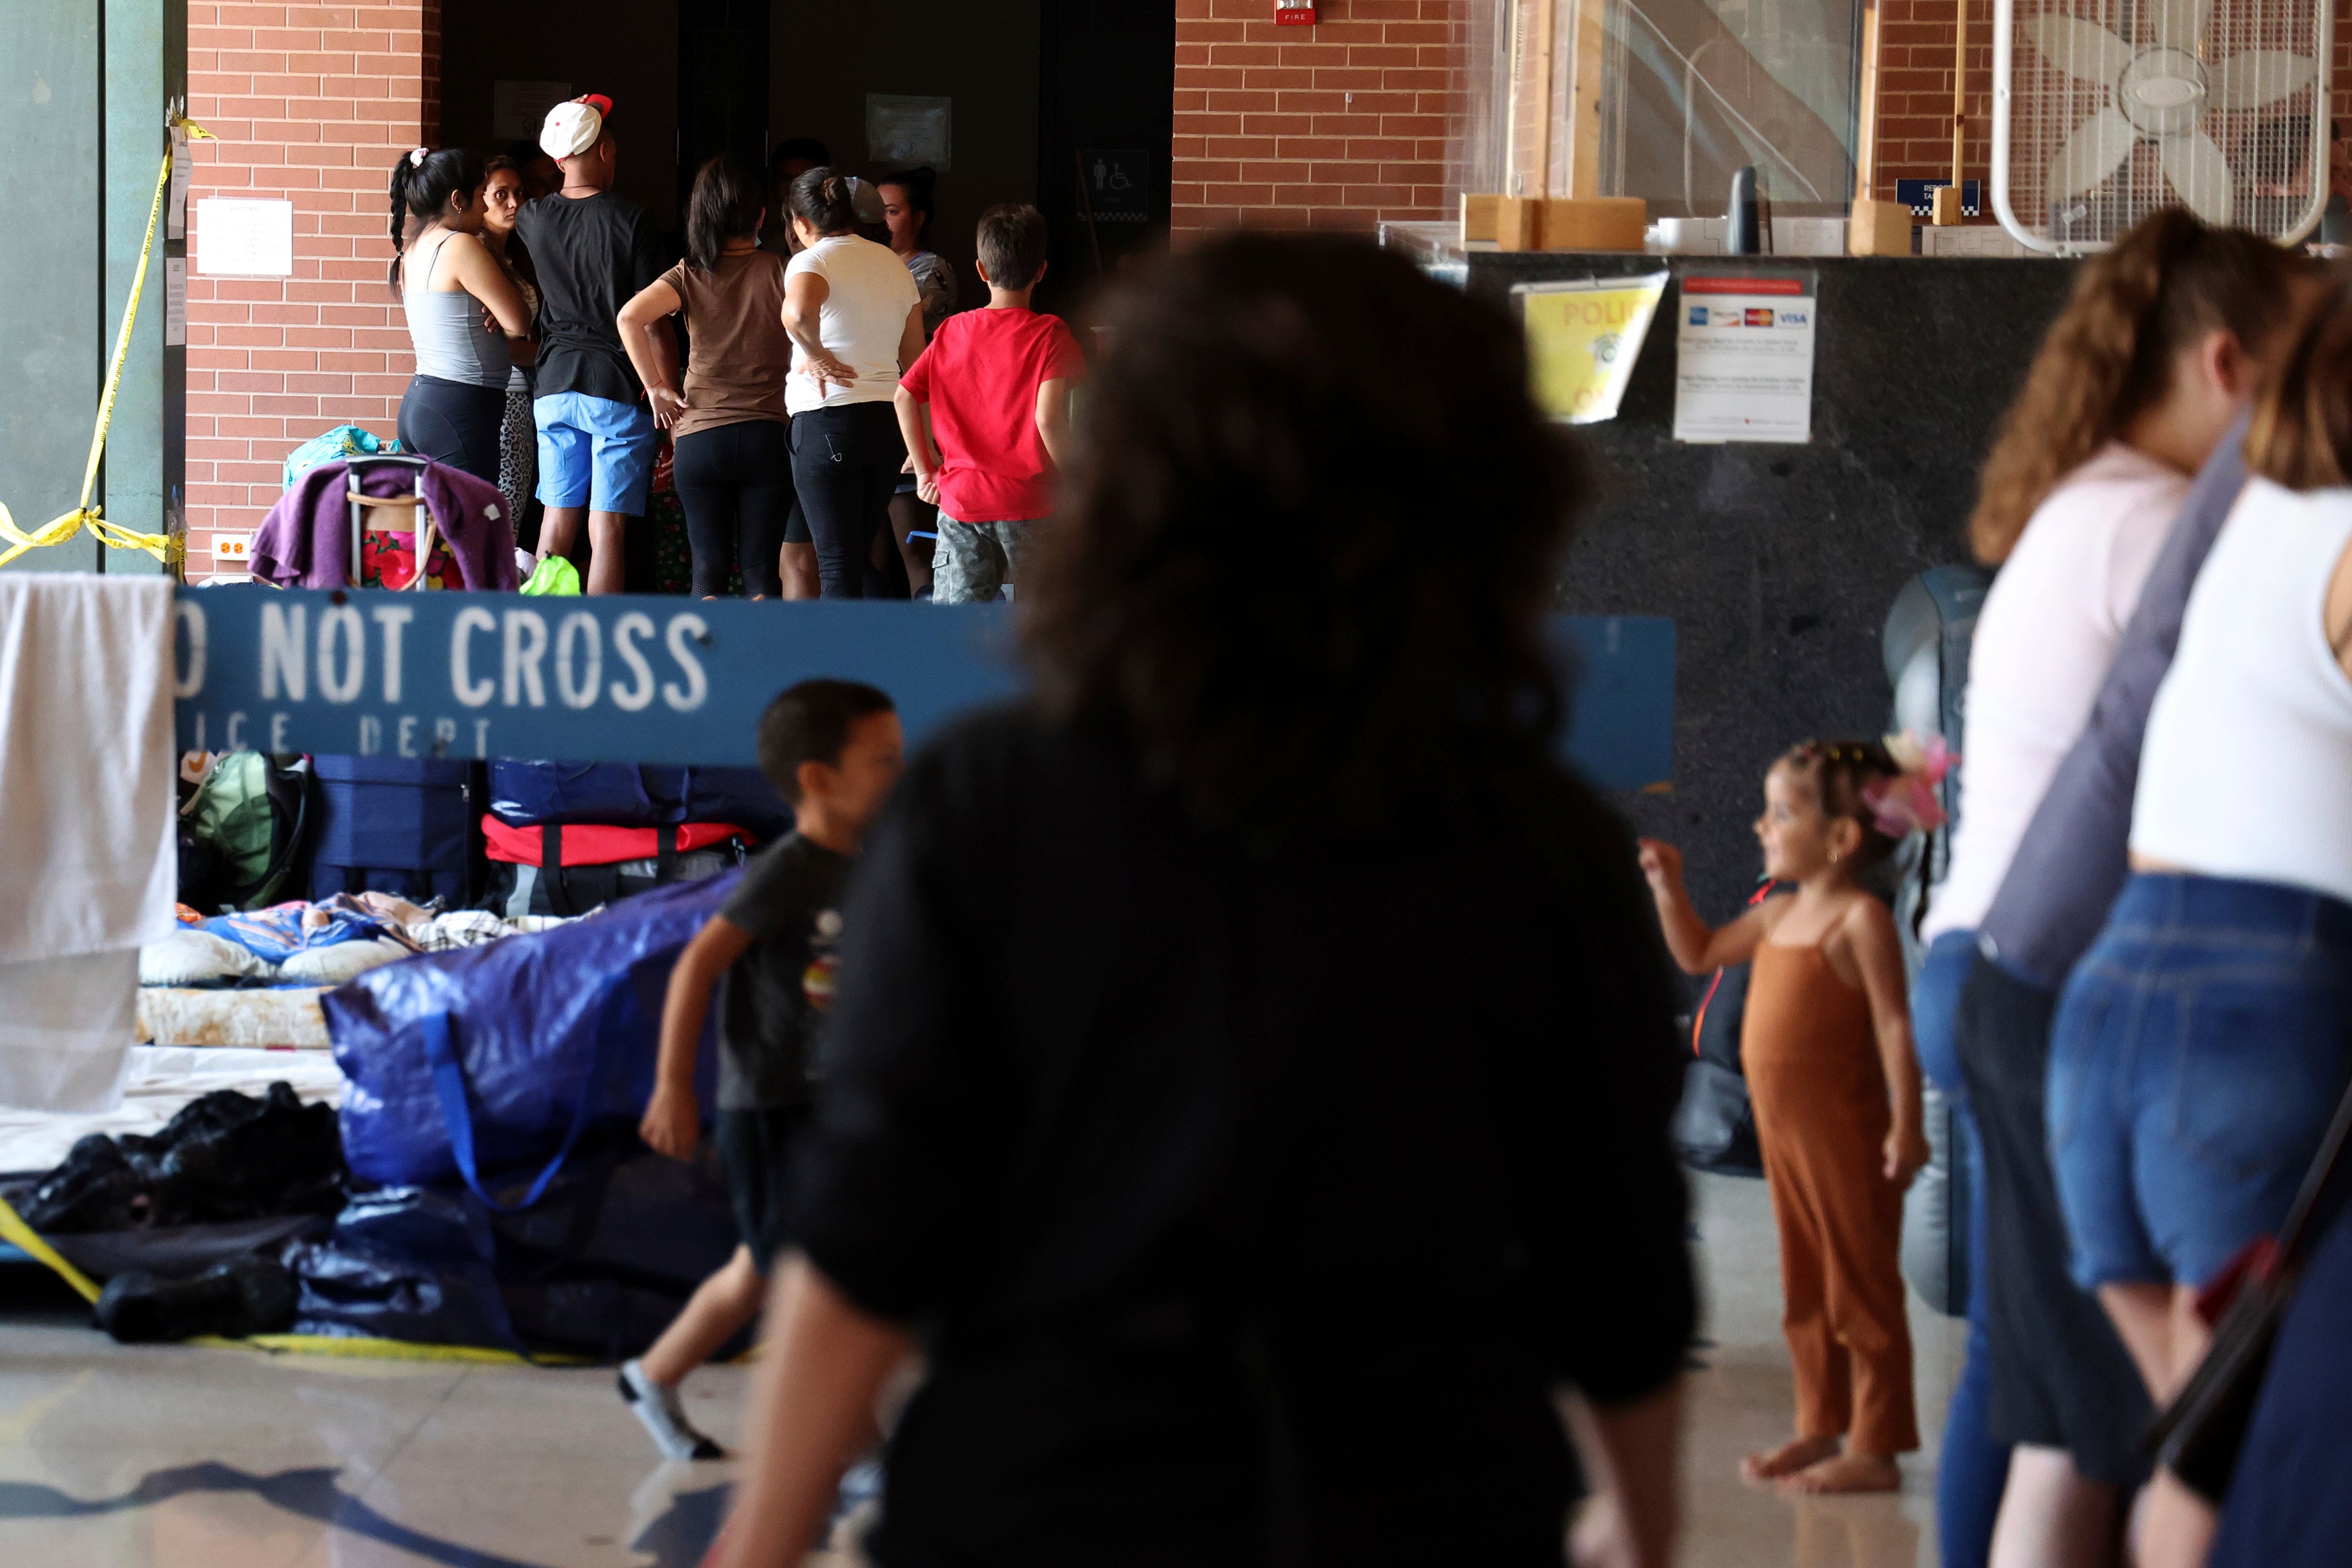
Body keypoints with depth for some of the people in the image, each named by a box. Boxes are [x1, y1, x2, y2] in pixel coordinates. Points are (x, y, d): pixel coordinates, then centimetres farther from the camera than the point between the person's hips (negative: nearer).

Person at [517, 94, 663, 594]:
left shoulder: (534, 219, 3)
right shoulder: (629, 219, -10)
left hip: (555, 383, 5)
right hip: (617, 385, -4)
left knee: (558, 518, 10)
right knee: (608, 527, -4)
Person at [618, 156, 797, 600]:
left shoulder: (689, 276, 1)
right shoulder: (780, 272, -1)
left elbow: (631, 317, -15)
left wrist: (656, 387, -6)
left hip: (698, 436, 1)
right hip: (767, 433, 0)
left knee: (708, 568, 6)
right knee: (760, 570, 4)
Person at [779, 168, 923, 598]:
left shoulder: (813, 261, -6)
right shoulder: (893, 264, 14)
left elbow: (798, 312, -31)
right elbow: (915, 358, 16)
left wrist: (816, 355, -13)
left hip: (828, 420, -6)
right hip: (888, 418, 6)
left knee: (838, 563, -3)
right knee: (863, 557, 16)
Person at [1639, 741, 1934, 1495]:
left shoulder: (1862, 920, -14)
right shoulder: (1781, 914, 11)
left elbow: (1894, 1023, -17)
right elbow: (1699, 954, 25)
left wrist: (1905, 1124, -21)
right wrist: (1668, 888, 12)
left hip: (1845, 1135, -9)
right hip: (1784, 1129, 9)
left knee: (1861, 1290, 0)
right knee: (1806, 1291, 17)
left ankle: (1874, 1448, 5)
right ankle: (1820, 1427, 28)